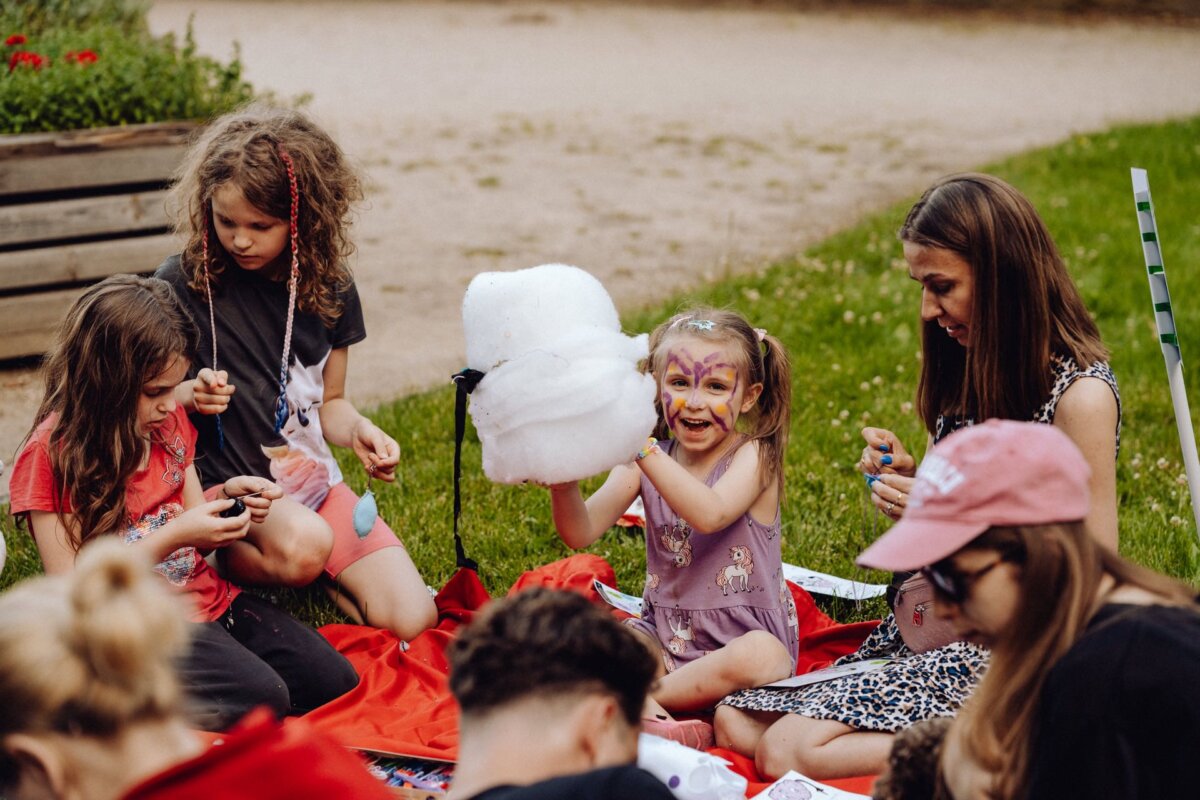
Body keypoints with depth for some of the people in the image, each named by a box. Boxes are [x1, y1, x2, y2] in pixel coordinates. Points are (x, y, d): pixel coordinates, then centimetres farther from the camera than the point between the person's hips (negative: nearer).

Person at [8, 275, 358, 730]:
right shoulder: (51, 455, -14)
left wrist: (228, 495, -5)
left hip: (210, 598, 8)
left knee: (335, 681, -5)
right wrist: (171, 536, -22)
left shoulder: (170, 423, 7)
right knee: (262, 700, -29)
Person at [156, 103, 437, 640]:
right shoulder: (184, 283, -8)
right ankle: (221, 558, -6)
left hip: (314, 479, 4)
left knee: (413, 620, -13)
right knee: (304, 544, -37)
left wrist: (359, 431, -9)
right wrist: (190, 396, -23)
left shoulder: (328, 288, 2)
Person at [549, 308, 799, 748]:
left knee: (759, 660, -37)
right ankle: (661, 723, -33)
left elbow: (709, 514, -33)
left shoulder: (753, 456, -10)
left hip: (746, 636, -4)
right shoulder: (647, 463, 3)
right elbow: (580, 533, -10)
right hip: (666, 636, 4)